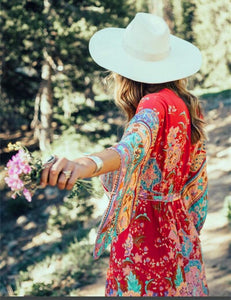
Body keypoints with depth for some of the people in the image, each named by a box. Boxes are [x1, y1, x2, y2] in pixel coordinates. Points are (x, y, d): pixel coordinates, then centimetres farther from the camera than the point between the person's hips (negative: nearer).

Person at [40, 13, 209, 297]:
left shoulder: (155, 104, -22)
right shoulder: (187, 104, 4)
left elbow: (137, 144, -45)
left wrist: (88, 164, -64)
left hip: (144, 229, -9)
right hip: (179, 228, 9)